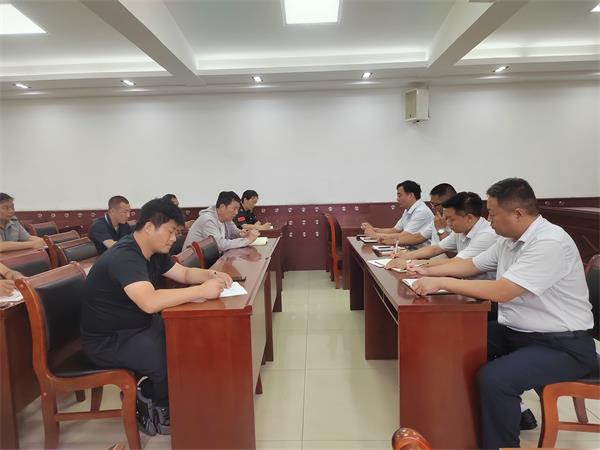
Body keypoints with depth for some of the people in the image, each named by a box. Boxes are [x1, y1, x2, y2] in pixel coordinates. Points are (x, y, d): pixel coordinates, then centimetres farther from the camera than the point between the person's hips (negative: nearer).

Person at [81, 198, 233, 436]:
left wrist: (212, 275, -10)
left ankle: (147, 396, 12)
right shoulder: (124, 257, -28)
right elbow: (150, 302, -43)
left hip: (139, 327, 9)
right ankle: (149, 408, 7)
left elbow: (185, 273, 11)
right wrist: (202, 291, -39)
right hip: (108, 340, -9)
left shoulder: (154, 252, 2)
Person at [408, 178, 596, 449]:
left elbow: (500, 292, -30)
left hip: (561, 345, -9)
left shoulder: (550, 243, -23)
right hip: (516, 332, 9)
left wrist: (441, 282, -25)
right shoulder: (509, 240, 4)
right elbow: (472, 265, 17)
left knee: (493, 378, -28)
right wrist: (430, 272, 7)